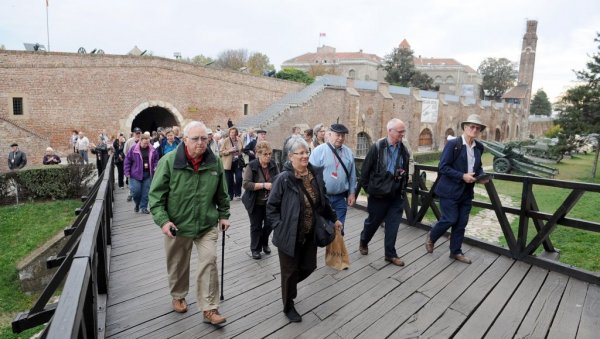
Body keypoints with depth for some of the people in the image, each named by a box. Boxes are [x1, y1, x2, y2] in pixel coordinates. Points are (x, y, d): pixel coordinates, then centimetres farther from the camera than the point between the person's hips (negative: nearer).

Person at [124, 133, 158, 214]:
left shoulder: (152, 150, 2)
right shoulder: (134, 149, -5)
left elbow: (156, 159, 14)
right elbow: (127, 160, -1)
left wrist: (155, 167, -4)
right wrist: (127, 172, -4)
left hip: (148, 174, 2)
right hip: (136, 174, -2)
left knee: (146, 192, 4)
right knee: (136, 191, -4)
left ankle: (143, 207, 17)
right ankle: (137, 204, 25)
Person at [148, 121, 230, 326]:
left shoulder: (215, 162, -4)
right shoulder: (169, 161, -13)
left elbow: (221, 193, 7)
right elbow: (156, 194, -9)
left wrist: (224, 215, 9)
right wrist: (162, 220, -17)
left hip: (207, 225, 1)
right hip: (177, 225, -1)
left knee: (209, 262, -3)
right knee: (178, 264, 17)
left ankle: (209, 309, 11)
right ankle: (178, 296, 44)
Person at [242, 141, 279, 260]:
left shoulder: (273, 164, -5)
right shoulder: (251, 166, -17)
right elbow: (245, 184, -23)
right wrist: (263, 185, -28)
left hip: (270, 201, 3)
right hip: (255, 203, -3)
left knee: (269, 224, 12)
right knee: (256, 226, 11)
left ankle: (264, 243, 38)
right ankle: (255, 249, 30)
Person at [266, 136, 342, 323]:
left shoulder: (316, 174, -2)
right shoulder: (283, 179, -18)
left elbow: (323, 201, 11)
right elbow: (271, 207, -10)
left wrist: (333, 218, 16)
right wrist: (280, 227, -15)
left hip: (310, 234, 5)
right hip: (290, 235, -5)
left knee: (309, 266, 16)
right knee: (290, 270, 10)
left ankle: (289, 286, 48)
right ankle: (288, 307, 34)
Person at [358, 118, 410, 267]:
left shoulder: (403, 149, 3)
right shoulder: (377, 147, -12)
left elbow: (405, 171, 16)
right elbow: (365, 170, -10)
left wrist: (403, 187, 8)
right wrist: (368, 189, -10)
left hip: (396, 195, 4)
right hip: (379, 193, -4)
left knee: (393, 224, 6)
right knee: (373, 221, 12)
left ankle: (390, 254, 20)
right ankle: (363, 242, 39)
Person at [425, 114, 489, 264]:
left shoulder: (479, 147, 7)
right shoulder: (453, 144, -13)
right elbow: (443, 167, -16)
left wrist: (482, 176, -1)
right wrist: (462, 176, -22)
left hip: (467, 192, 6)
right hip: (450, 190, -6)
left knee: (461, 223, 11)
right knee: (450, 219, -2)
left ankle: (456, 252, 24)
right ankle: (431, 237, 25)